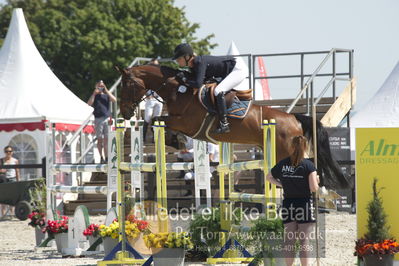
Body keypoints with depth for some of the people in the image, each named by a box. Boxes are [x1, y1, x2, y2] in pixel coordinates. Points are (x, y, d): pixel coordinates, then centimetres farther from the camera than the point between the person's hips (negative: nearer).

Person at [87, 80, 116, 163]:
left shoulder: (106, 95, 13)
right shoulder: (95, 96, 10)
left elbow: (114, 100, -4)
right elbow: (89, 103, -7)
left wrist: (106, 91, -6)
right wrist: (94, 93, -9)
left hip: (107, 118, 1)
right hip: (98, 119, -1)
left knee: (106, 139, -2)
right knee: (100, 139, 0)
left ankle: (106, 157, -2)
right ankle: (101, 157, 6)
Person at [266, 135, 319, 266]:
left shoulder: (283, 164, 2)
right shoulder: (308, 165, -10)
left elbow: (269, 177, 18)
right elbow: (314, 188, -14)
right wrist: (317, 181, 6)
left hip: (288, 205, 3)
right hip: (304, 204, -3)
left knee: (289, 241, 8)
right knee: (304, 240, 0)